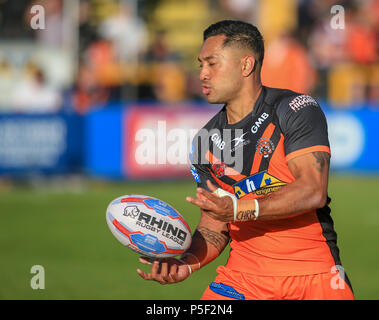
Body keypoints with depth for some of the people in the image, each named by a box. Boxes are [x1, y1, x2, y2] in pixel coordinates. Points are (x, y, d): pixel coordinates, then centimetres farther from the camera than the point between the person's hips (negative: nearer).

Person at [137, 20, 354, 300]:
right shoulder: (206, 141, 8)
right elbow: (215, 225, 10)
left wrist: (239, 209, -27)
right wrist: (187, 263, -11)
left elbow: (313, 191, -18)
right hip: (244, 275, 3)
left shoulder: (296, 109, -7)